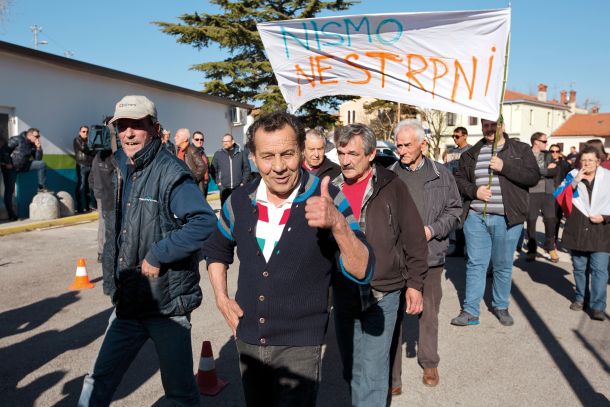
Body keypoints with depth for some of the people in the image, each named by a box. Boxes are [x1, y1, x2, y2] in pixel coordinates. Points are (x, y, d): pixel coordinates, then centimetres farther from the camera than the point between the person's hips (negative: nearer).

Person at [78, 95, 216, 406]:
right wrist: (112, 262, 13)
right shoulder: (119, 171, 8)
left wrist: (157, 255, -25)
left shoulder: (170, 174, -17)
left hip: (168, 304, -7)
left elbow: (205, 223, -31)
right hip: (127, 302, 7)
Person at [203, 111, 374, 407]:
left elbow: (361, 272, -21)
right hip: (247, 340, 5)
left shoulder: (327, 200, -14)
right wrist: (221, 299, 3)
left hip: (299, 346, -4)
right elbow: (216, 250, 16)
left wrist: (337, 223, -38)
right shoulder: (240, 202, -3)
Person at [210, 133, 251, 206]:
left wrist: (244, 182, 0)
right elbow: (213, 170, 9)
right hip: (224, 188, 0)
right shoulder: (218, 154, 6)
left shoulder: (241, 153, 5)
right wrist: (217, 181, -1)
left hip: (238, 188, 0)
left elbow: (247, 168, 7)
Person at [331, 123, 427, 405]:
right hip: (343, 293, 4)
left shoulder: (391, 186, -6)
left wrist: (414, 283, -4)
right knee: (350, 368, 17)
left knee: (371, 373, -2)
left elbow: (414, 238, -3)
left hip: (383, 294, -4)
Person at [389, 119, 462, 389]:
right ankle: (391, 377, 16)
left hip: (430, 256, 1)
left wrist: (432, 230, -9)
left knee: (429, 312, 16)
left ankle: (429, 363, 38)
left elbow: (454, 210, 6)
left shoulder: (442, 175, 3)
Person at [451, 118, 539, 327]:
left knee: (503, 266, 11)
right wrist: (474, 190, -8)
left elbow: (533, 176, -7)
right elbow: (459, 179, 11)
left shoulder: (521, 150, 3)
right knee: (475, 264, 5)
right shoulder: (471, 153, 10)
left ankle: (501, 307, 28)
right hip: (475, 217, 2)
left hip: (507, 219, -1)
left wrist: (505, 167, -18)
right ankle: (470, 311, 12)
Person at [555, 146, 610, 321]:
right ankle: (580, 298, 29)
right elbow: (559, 197, -9)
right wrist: (574, 181, -19)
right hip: (577, 229, 2)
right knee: (579, 267, 13)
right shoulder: (572, 176, 2)